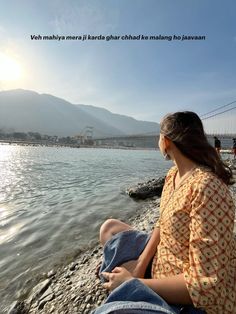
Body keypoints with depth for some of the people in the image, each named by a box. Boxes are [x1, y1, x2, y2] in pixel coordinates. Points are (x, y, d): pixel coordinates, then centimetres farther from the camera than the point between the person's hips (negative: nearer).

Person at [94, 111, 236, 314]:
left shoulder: (205, 188, -31)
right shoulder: (173, 175, -4)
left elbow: (206, 285, -29)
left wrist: (133, 281, -19)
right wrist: (140, 265, -9)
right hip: (162, 262, 8)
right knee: (109, 228, 10)